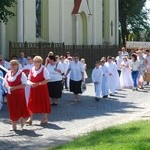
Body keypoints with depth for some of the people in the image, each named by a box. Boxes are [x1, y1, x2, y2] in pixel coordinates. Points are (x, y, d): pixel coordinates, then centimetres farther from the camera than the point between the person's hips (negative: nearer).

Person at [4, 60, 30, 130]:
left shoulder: (21, 74, -8)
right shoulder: (8, 74, 7)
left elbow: (24, 84, -13)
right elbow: (5, 83, 11)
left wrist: (15, 87, -21)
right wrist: (8, 87, -11)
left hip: (19, 94, -4)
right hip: (11, 94, 4)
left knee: (20, 108, -1)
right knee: (12, 109, 5)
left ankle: (22, 119, 26)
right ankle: (14, 125, 13)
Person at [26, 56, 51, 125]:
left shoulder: (44, 69, -10)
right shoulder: (32, 69, 6)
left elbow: (47, 80, -14)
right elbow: (29, 79, 12)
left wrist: (38, 83, -21)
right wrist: (31, 83, -11)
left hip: (42, 89, -5)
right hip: (33, 89, 5)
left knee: (43, 102, 4)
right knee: (32, 103, 4)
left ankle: (45, 118, 18)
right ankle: (30, 118, 9)